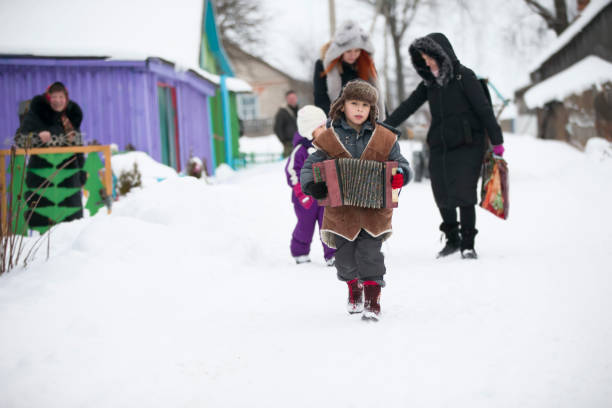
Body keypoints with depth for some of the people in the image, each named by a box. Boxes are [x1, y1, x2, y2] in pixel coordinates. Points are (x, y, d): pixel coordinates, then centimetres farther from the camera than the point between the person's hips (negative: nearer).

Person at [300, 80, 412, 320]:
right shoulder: (329, 139, 1)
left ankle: (372, 300, 2)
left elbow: (400, 163, 6)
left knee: (369, 253, -10)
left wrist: (399, 175, -18)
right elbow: (309, 167, 4)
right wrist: (312, 185, -17)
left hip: (374, 209, -1)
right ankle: (354, 287, 37)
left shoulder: (384, 138, 2)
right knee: (345, 256, 7)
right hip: (341, 209, 1)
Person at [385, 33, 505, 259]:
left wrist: (496, 141, -12)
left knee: (463, 194, -9)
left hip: (467, 146, -6)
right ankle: (452, 239, 24)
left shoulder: (464, 76, -8)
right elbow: (408, 106, 12)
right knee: (442, 196, 6)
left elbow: (484, 109, -9)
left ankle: (467, 244, 2)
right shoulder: (429, 82, 11)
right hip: (439, 147, 6)